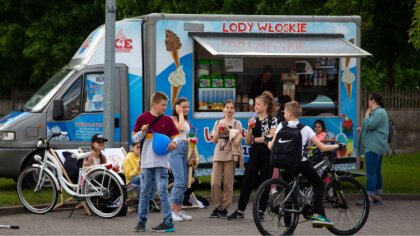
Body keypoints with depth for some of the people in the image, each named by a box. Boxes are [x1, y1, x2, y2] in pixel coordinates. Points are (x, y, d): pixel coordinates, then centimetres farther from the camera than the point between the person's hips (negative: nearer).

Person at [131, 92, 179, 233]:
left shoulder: (167, 120, 3)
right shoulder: (142, 118, 2)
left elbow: (175, 135, 7)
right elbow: (134, 138, 7)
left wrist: (174, 142, -16)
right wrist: (142, 131, -13)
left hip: (161, 161, -1)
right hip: (146, 161, 1)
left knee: (162, 191, -6)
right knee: (144, 192, 8)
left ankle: (168, 222, -3)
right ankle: (141, 221, 15)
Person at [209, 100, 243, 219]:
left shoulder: (236, 124, 6)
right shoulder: (218, 123, 15)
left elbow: (237, 140, -3)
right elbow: (214, 141, 11)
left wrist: (228, 131, -11)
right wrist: (218, 131, -6)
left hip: (230, 155, -3)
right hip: (218, 155, 3)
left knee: (228, 183, -3)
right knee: (214, 183, -6)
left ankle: (224, 208, 3)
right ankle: (217, 207, 5)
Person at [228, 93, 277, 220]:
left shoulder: (272, 120, -3)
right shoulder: (253, 120, 12)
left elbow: (271, 137, -14)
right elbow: (247, 142, 10)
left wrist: (255, 139, -4)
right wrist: (249, 129, -5)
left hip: (267, 154, -5)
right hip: (254, 154, 5)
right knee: (246, 182, 2)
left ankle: (261, 211, 7)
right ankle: (240, 211, 7)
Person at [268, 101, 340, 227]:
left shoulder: (282, 126, 1)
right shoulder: (305, 129, -1)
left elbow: (272, 146, -1)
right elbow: (322, 147, -4)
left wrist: (269, 144, 22)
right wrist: (336, 146, 12)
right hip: (302, 163, -1)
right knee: (319, 185, 17)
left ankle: (287, 225, 9)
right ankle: (316, 215, -2)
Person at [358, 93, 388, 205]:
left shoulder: (379, 113, -14)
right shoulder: (378, 112, 20)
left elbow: (369, 125, -22)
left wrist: (367, 115, -8)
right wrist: (362, 129, 28)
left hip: (373, 147, -11)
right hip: (375, 146, 11)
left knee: (371, 172, -14)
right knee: (376, 172, 13)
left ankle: (369, 197, -18)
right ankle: (378, 196, 17)